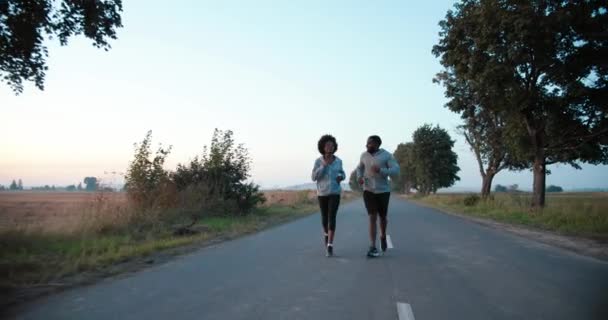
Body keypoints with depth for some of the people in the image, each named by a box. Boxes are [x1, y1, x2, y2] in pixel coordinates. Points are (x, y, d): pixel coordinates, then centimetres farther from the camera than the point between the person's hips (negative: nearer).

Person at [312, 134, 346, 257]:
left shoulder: (338, 161, 0)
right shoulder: (318, 161, -6)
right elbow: (314, 177, -13)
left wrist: (341, 177, -9)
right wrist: (324, 165, -21)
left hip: (335, 193, -1)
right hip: (322, 193, 1)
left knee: (332, 218, -14)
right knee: (324, 218, 14)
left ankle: (330, 246, -11)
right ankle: (327, 235, 44)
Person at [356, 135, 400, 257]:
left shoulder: (387, 155, -8)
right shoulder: (364, 155, 2)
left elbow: (396, 171, -14)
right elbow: (360, 168, 19)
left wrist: (381, 170, -29)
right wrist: (359, 177, -3)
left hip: (383, 191, -1)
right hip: (368, 191, 1)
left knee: (382, 217, 12)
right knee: (372, 218, -9)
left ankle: (383, 237, 42)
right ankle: (373, 248, -8)